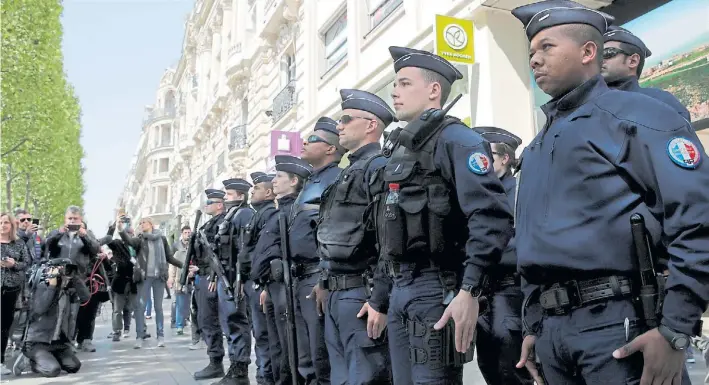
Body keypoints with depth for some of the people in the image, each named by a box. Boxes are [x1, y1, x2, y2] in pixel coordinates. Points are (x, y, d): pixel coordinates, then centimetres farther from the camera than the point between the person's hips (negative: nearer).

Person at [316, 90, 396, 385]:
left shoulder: (378, 167, -11)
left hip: (361, 295, -9)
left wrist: (380, 301, -22)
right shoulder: (349, 171, 19)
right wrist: (326, 284, 20)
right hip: (335, 295, 10)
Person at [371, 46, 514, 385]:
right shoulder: (399, 148, 18)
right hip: (399, 290, 9)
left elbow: (492, 218, -21)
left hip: (437, 288, -8)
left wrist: (470, 290, -25)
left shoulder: (455, 139, -8)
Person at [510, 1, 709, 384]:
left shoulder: (635, 114, -4)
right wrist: (533, 326, 19)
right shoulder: (538, 147, 18)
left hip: (621, 323, -7)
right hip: (554, 328, 7)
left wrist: (675, 329, -17)